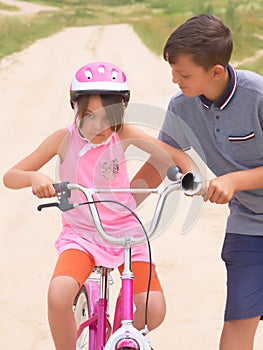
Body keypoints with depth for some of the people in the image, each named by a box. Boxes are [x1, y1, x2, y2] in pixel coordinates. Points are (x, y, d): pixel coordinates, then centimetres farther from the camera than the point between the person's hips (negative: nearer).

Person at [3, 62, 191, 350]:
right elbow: (10, 177, -8)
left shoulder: (124, 134, -5)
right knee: (58, 295, -33)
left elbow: (176, 156, -1)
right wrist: (34, 177, -30)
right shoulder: (64, 139, -7)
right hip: (81, 235, -1)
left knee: (153, 310, -17)